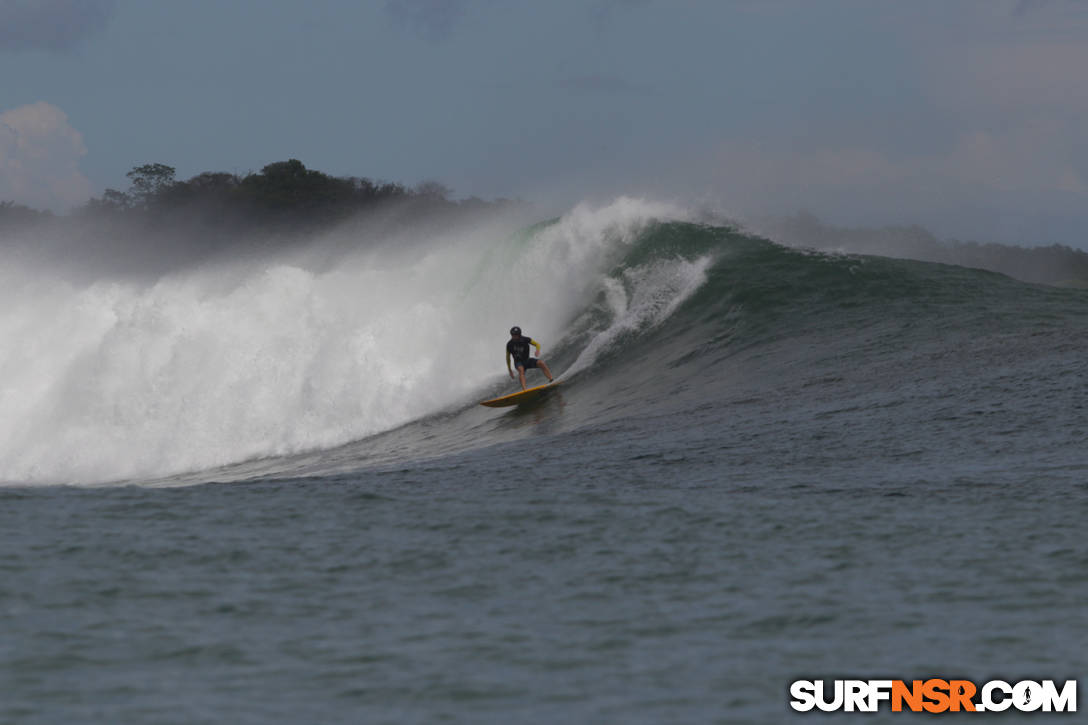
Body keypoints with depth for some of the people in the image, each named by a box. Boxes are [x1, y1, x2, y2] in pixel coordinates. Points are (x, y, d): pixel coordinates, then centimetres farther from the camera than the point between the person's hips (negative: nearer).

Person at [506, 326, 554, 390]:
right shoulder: (509, 344, -12)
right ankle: (524, 389, -50)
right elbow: (508, 357, 3)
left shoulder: (525, 339, -13)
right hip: (518, 362, -2)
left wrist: (538, 350, -28)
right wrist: (509, 369, 6)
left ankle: (551, 380, -21)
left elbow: (537, 344, -4)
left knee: (541, 363, -23)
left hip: (527, 360, 2)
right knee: (521, 369, -37)